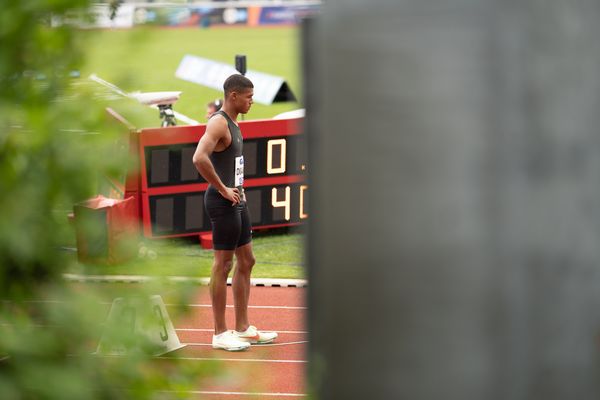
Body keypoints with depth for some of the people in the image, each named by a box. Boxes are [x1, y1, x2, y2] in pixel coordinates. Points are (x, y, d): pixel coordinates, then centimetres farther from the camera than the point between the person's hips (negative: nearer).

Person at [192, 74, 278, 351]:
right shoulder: (218, 123, -16)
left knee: (246, 261, 14)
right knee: (223, 265, -5)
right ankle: (220, 334, 1)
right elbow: (199, 158, -32)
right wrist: (223, 189, -23)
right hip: (223, 202, -10)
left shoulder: (232, 123, 15)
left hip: (236, 200, 10)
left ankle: (243, 328, 22)